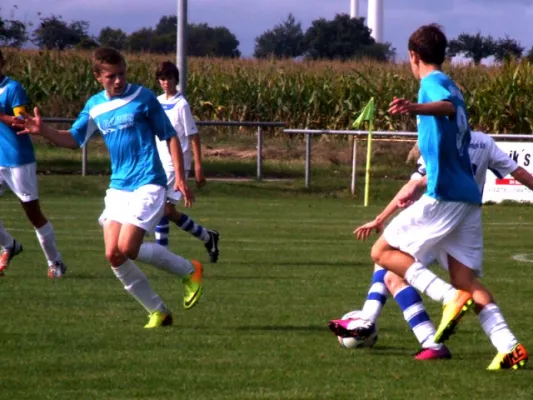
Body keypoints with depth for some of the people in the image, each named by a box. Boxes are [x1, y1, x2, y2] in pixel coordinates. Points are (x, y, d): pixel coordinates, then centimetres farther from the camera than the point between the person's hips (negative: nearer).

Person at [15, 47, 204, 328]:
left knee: (127, 249, -18)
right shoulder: (95, 106, 8)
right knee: (113, 255, -4)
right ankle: (158, 312, 9)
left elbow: (170, 136, -1)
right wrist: (44, 131, -3)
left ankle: (189, 271, 5)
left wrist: (180, 178, -7)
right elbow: (74, 139, 16)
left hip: (148, 184, -6)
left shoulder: (143, 97, -6)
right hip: (118, 187, 6)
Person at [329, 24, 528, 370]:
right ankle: (510, 348, -12)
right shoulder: (450, 86, 24)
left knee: (383, 251, 1)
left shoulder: (433, 82, -4)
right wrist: (420, 186, 41)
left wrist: (416, 108, -50)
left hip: (444, 197, -9)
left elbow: (447, 106, -31)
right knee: (466, 279, 5)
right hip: (468, 196, 9)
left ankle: (451, 298, -15)